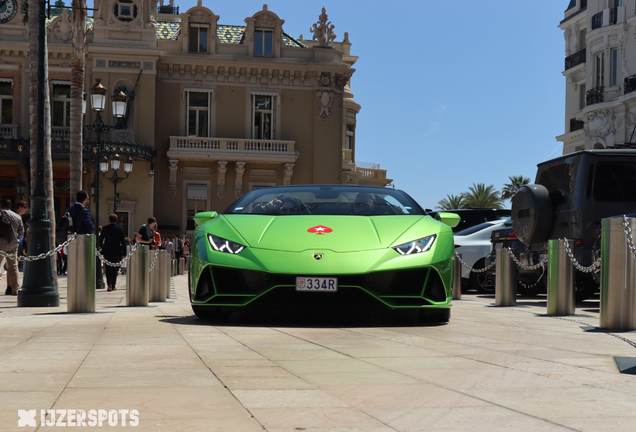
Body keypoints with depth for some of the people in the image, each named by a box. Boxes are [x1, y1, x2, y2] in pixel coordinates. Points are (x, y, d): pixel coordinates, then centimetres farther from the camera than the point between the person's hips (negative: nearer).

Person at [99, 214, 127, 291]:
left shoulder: (105, 228, 1)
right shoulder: (120, 229, -2)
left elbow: (100, 240, 5)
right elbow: (123, 241, -3)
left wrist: (102, 247, 26)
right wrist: (124, 253, 2)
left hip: (107, 251, 0)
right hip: (116, 251, 0)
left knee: (108, 268, 3)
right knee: (114, 268, 11)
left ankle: (109, 284, -15)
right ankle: (113, 285, 14)